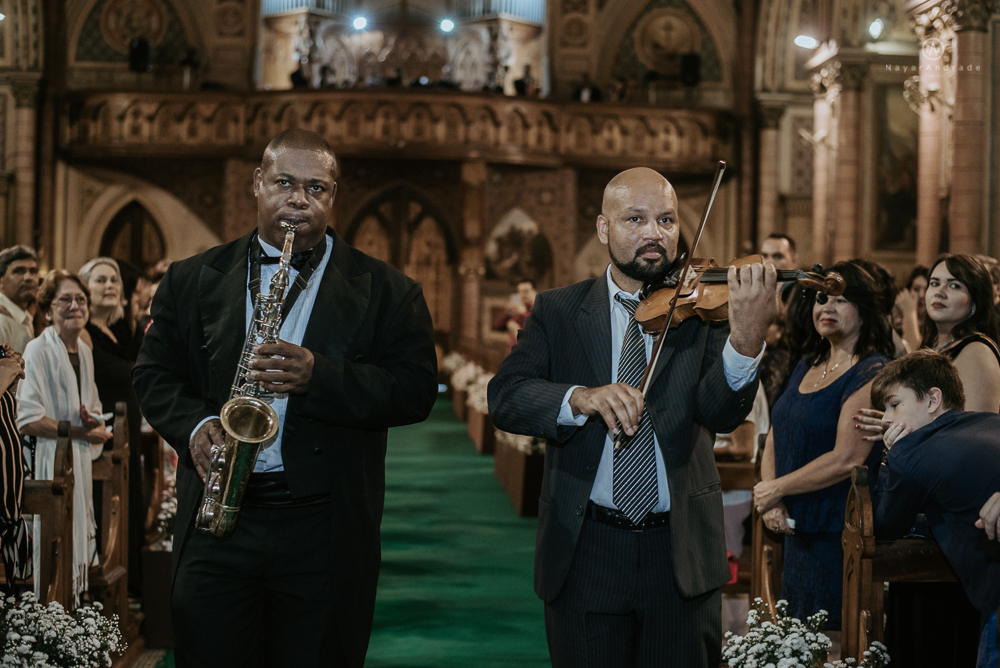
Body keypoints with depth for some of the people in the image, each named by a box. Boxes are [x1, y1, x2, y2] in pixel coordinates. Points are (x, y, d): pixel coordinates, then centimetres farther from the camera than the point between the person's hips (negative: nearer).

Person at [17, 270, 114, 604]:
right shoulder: (38, 350, -10)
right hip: (51, 461, -8)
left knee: (81, 547, 9)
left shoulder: (84, 351, 14)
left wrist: (95, 423, -2)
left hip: (82, 464, 8)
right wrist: (82, 432, -14)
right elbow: (27, 420, -17)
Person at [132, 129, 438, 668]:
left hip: (324, 527, -1)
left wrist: (319, 377, -18)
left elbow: (416, 390, -4)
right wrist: (193, 425, -9)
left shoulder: (383, 290, 5)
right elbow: (153, 371, 12)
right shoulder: (193, 280, 12)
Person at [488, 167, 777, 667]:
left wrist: (747, 340, -34)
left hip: (681, 553, 0)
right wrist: (580, 398, -29)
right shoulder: (557, 312, 3)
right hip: (585, 552, 0)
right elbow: (504, 397, -9)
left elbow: (720, 413, -14)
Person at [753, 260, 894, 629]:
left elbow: (847, 458, -20)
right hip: (796, 528, 8)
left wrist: (776, 490, -11)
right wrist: (771, 502, -4)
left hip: (840, 531, -8)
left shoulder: (872, 374, -12)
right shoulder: (807, 366, 13)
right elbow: (775, 440, 14)